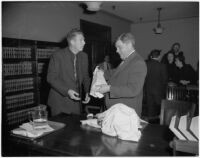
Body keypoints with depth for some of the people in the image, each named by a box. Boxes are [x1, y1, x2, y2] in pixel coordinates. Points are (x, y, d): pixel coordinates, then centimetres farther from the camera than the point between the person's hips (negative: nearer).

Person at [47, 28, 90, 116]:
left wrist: (87, 92, -3)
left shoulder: (84, 56, 6)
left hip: (76, 100, 5)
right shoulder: (57, 56, -10)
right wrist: (67, 91, -21)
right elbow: (51, 78, -11)